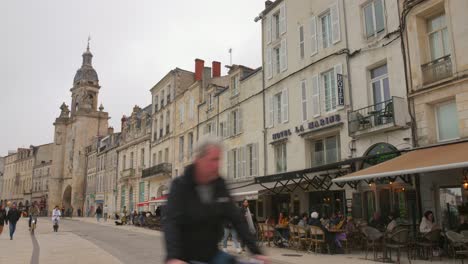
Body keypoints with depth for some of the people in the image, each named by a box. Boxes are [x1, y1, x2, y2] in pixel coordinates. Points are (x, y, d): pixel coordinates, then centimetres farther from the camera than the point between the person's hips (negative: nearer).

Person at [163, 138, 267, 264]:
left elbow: (237, 219, -2)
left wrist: (256, 251, -10)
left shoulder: (220, 185, -2)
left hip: (212, 254, 4)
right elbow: (170, 222, -27)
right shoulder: (180, 185, -15)